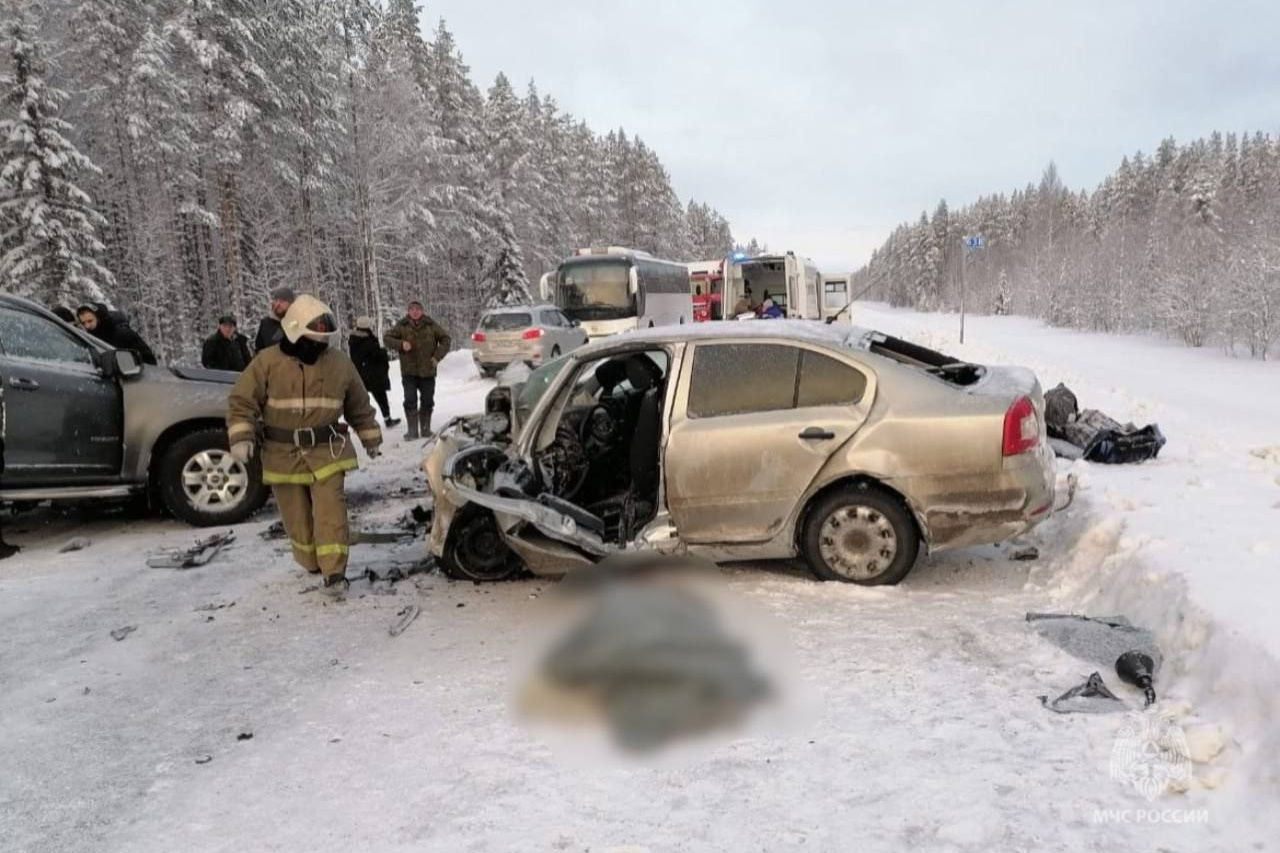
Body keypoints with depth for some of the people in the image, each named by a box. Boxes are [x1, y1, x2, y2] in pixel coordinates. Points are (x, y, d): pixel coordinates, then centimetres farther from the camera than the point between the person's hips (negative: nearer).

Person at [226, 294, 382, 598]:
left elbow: (359, 405, 13)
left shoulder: (339, 362, 2)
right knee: (297, 516, 9)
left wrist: (370, 437, 18)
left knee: (330, 512, -11)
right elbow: (242, 401, -4)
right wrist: (241, 436, -16)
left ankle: (334, 573, -8)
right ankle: (312, 564, 28)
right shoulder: (267, 362, -6)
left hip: (327, 452, 0)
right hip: (283, 455, 0)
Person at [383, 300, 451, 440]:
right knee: (410, 401, -6)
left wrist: (437, 356, -4)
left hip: (428, 371, 1)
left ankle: (425, 429, 20)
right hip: (409, 371, -1)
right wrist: (401, 344, -15)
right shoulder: (402, 326, 0)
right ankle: (413, 430, -1)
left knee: (427, 401, 8)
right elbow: (386, 338, 3)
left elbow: (445, 339, 8)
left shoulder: (431, 325, 2)